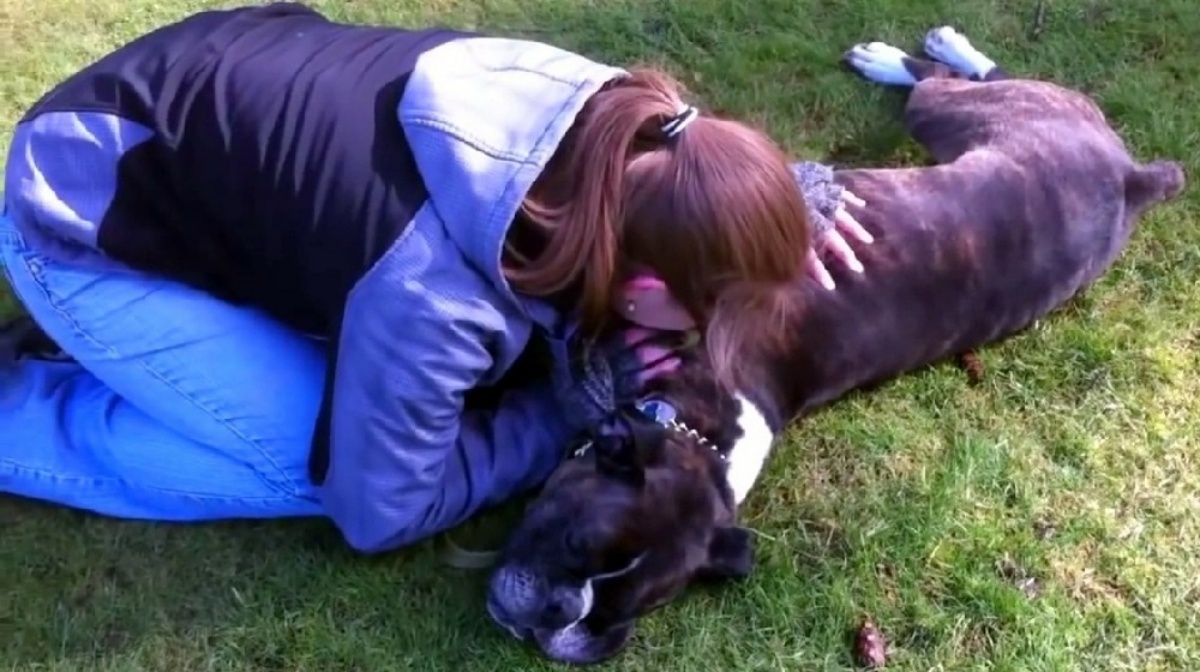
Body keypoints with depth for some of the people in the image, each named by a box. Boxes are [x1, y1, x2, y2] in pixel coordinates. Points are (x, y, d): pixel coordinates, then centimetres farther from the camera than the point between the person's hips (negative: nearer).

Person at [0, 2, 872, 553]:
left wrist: (787, 190, -6)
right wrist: (576, 411, -17)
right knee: (313, 461, -10)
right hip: (86, 216, -7)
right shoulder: (434, 292, -38)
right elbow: (382, 509, -20)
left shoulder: (596, 117, -18)